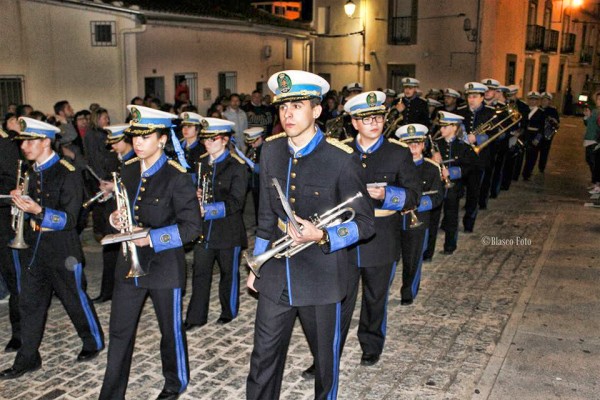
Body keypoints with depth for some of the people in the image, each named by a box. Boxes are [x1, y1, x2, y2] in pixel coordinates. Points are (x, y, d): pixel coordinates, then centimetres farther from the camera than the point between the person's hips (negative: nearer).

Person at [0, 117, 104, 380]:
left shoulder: (68, 174, -14)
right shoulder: (29, 173, 8)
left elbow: (69, 219, -17)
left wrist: (38, 211, -30)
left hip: (61, 252, -6)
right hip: (33, 250, 6)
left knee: (75, 301, 9)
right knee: (29, 304, 10)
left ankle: (93, 342, 30)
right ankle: (27, 359, 22)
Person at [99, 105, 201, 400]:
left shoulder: (176, 177, -14)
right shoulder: (128, 171, 5)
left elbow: (191, 227, -16)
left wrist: (152, 238, -24)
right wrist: (116, 218, -6)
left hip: (164, 266, -5)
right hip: (129, 263, 5)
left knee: (170, 330, 13)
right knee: (119, 332, 9)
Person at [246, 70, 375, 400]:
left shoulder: (340, 159, -15)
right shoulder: (271, 150, 2)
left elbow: (364, 223, -9)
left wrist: (321, 236, -25)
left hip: (321, 278, -3)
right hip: (275, 276, 4)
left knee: (325, 357, 16)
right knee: (263, 358, 11)